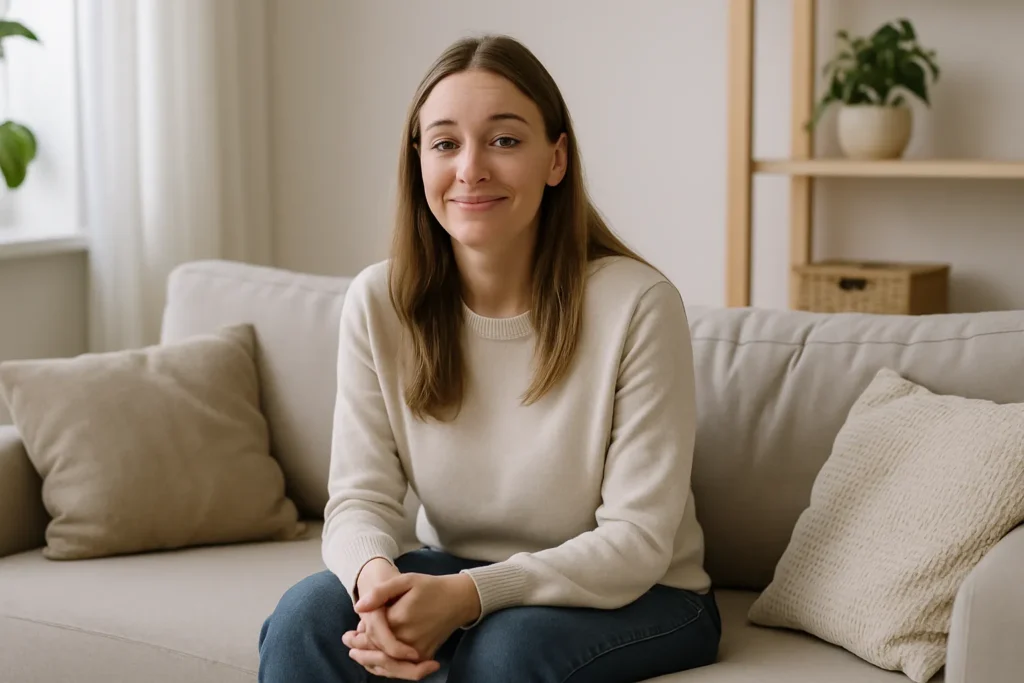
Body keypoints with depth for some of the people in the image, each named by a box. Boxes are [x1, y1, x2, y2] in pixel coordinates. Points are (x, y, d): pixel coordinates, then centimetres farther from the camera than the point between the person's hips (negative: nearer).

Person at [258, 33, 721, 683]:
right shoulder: (378, 302, -8)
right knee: (306, 614, -24)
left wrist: (471, 596, -34)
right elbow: (361, 499, -8)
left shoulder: (638, 304, -20)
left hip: (635, 596, -3)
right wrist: (376, 574, -32)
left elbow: (637, 541, -20)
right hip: (452, 575, 3)